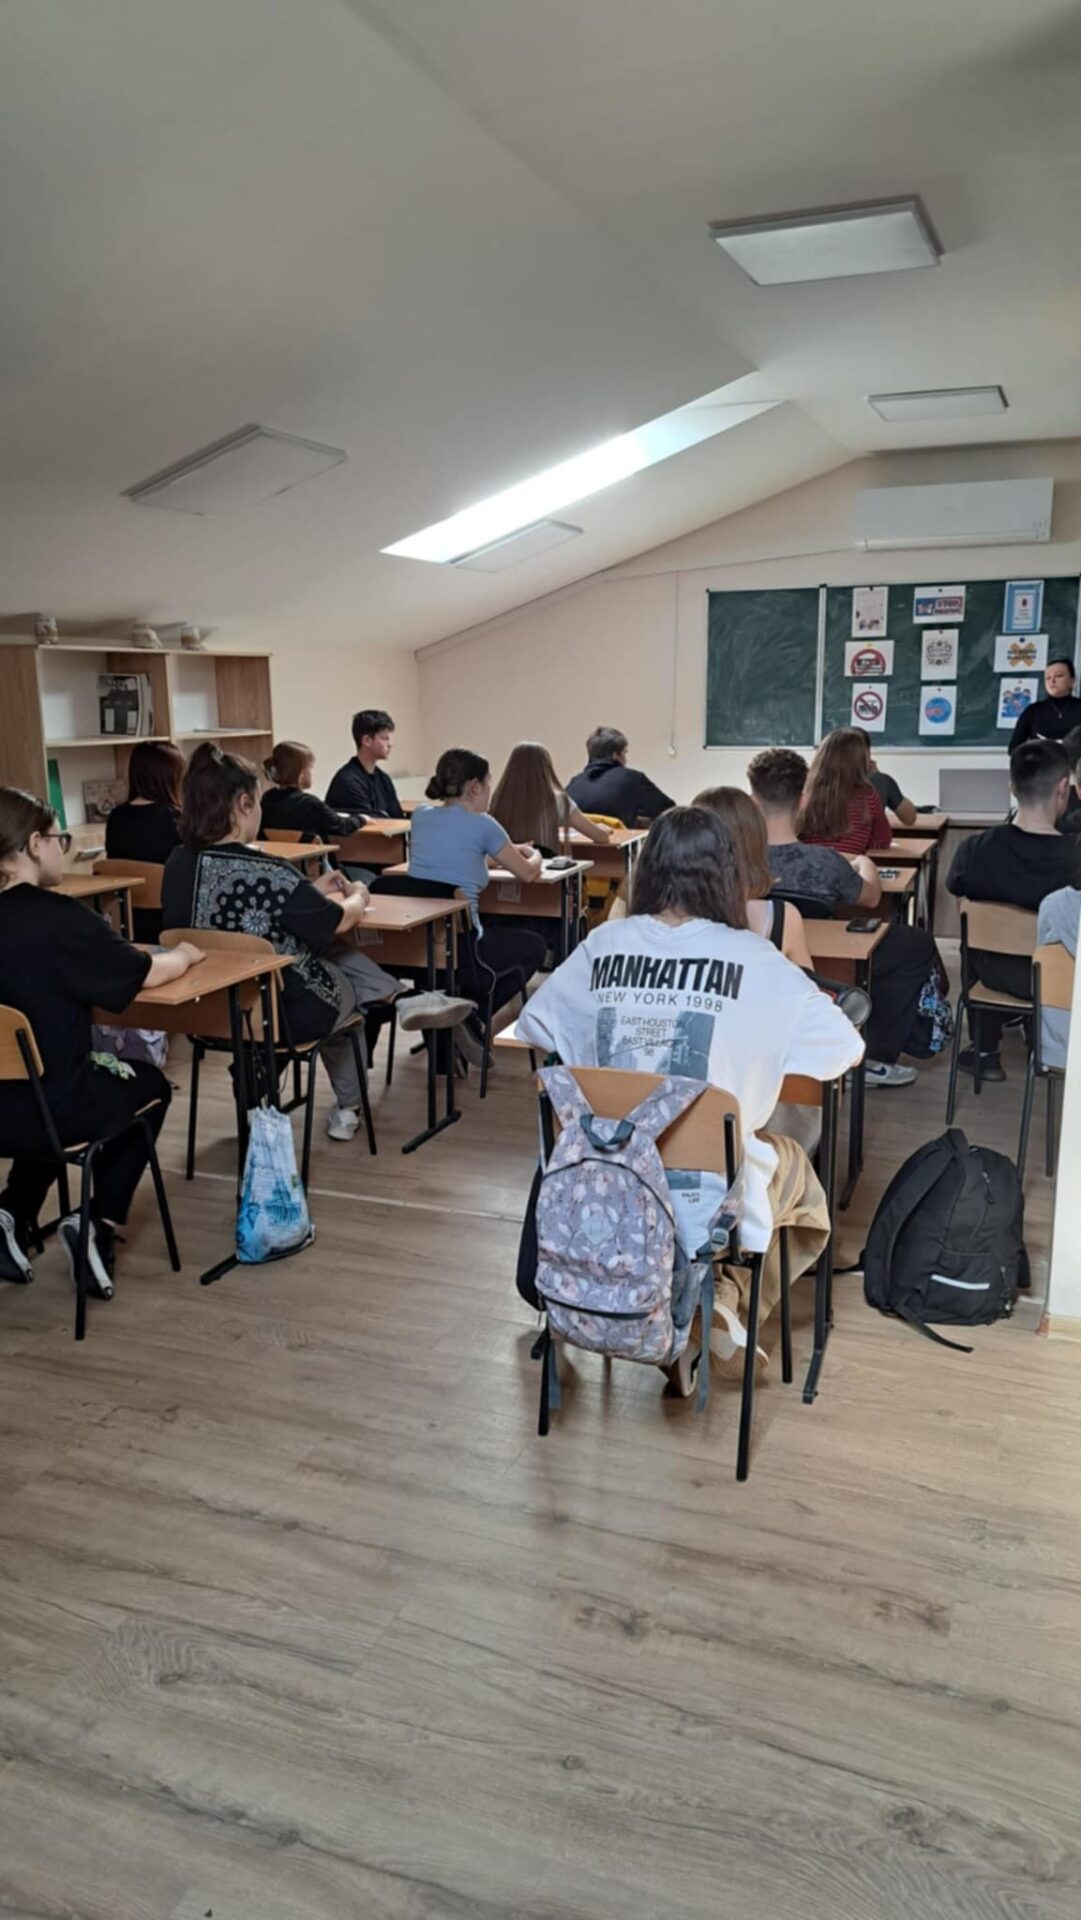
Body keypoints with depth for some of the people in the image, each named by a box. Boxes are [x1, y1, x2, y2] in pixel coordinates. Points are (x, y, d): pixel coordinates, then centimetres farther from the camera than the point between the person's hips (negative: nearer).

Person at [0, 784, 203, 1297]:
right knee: (150, 1085, 24)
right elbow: (149, 974, -10)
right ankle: (99, 1225, 16)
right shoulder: (60, 918, -20)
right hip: (50, 1106, -6)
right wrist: (185, 955, 10)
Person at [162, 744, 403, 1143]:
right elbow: (339, 922, -12)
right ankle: (347, 1109, 40)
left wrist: (311, 890, 14)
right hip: (282, 1014, -6)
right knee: (352, 982, 26)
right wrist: (358, 896, 10)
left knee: (335, 956, 26)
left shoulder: (178, 864, -8)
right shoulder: (266, 873, -28)